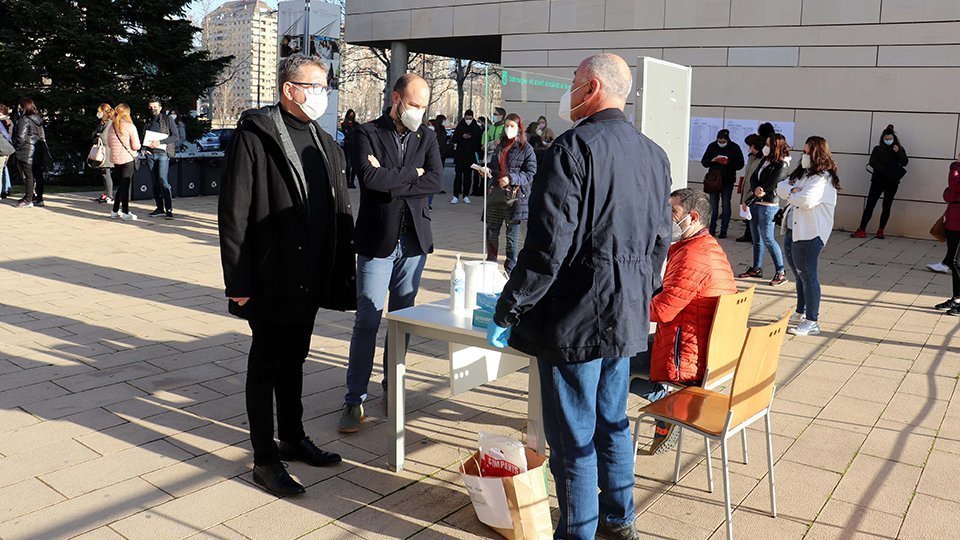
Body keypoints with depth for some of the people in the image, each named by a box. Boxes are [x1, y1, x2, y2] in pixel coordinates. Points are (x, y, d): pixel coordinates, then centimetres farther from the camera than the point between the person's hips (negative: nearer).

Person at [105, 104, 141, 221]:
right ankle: (125, 212, 1)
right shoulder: (130, 127, -11)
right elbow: (136, 146, -12)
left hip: (115, 158, 5)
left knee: (121, 184, 16)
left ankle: (115, 211, 19)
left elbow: (108, 144, 12)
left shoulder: (111, 126, 5)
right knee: (126, 185, 0)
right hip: (127, 158, -5)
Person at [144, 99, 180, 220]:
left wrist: (159, 142, -16)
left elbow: (176, 136, -6)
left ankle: (169, 209, -15)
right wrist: (146, 147, 1)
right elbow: (144, 137, 23)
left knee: (163, 180, -15)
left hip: (162, 153, -5)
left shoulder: (168, 120, 1)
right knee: (155, 182, 6)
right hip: (150, 154, 6)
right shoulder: (148, 122, 16)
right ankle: (160, 208, 12)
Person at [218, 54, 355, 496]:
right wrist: (239, 282, -17)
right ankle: (265, 460, 18)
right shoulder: (254, 136, -11)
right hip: (271, 281, -7)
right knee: (265, 367, 6)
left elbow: (340, 214, 12)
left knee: (294, 361, 20)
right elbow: (233, 214, -15)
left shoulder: (325, 144, 10)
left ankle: (292, 438, 36)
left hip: (310, 281, 7)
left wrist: (343, 273, 7)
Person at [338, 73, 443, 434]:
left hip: (414, 241, 4)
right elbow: (369, 176, -19)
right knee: (367, 322, -4)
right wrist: (411, 175, -10)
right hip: (376, 240, -4)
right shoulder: (368, 133, -2)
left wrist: (390, 180, -13)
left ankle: (393, 388, 25)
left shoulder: (426, 137, 9)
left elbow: (436, 181, -7)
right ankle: (355, 400, 4)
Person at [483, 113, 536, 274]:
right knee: (491, 233, 9)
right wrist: (488, 171, 4)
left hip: (515, 196, -5)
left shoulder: (526, 149, -4)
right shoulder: (500, 146, 15)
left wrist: (511, 178, -19)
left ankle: (510, 271, 12)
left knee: (512, 236, 3)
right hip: (496, 194, 5)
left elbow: (531, 174, -9)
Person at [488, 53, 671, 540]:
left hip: (575, 319, -8)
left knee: (573, 437, 5)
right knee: (613, 421, 21)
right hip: (626, 317, 8)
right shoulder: (654, 155, 9)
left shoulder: (574, 148, -16)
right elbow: (660, 241, 14)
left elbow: (547, 247, -21)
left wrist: (507, 311, -13)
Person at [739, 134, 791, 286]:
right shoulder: (765, 160, 10)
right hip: (755, 204, 8)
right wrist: (755, 189, -17)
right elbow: (753, 178, 5)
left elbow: (768, 187, -16)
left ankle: (781, 273, 2)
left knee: (768, 240, -6)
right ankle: (757, 269, 26)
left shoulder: (781, 166, -14)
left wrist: (748, 203, -11)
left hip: (768, 206, -8)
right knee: (757, 239, 15)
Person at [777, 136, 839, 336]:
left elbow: (807, 200, -29)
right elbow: (781, 187, 9)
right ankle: (801, 314, 32)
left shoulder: (823, 178, -15)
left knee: (808, 274, -7)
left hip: (812, 232, -10)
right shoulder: (803, 173, 14)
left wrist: (790, 196, -9)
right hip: (797, 229, 10)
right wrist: (793, 190, -12)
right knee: (800, 272, 19)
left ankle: (812, 322, -2)